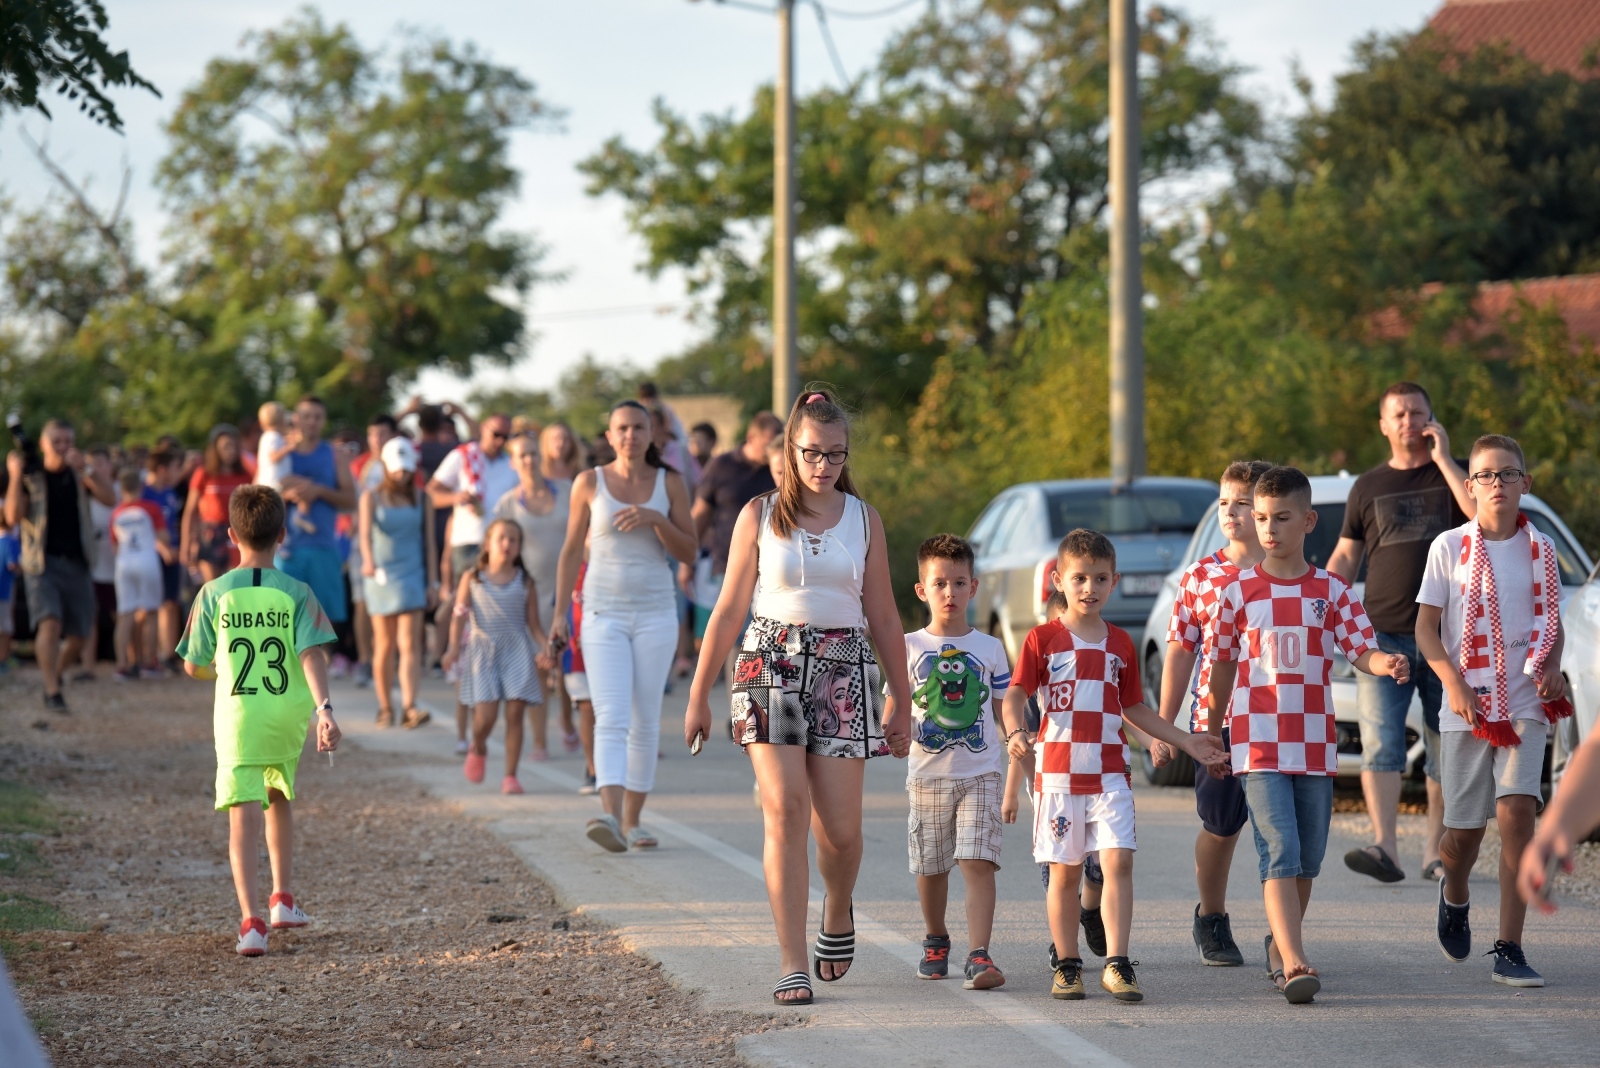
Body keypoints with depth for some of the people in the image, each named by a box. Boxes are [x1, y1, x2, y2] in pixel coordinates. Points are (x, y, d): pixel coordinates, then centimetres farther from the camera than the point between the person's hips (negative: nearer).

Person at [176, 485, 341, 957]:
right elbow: (312, 655, -16)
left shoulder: (215, 593, -3)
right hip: (288, 718, 2)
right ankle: (282, 899, 32)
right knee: (279, 800, 25)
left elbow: (194, 666, 3)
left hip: (236, 718, -2)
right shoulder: (297, 594, -3)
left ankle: (251, 920, -19)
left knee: (243, 815, -6)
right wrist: (324, 709, -21)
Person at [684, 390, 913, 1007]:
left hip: (844, 671, 1)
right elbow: (729, 610, 6)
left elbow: (883, 616, 13)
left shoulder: (863, 519, 9)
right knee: (785, 812, -13)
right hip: (771, 663, -1)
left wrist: (901, 701, 13)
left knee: (840, 827, -3)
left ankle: (837, 914, 31)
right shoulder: (760, 515, 5)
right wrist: (699, 695, 5)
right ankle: (793, 967, -10)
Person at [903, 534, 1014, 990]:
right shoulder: (909, 648, 3)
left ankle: (979, 956, -22)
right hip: (928, 775, 1)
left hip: (981, 774, -1)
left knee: (979, 862, -15)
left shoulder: (989, 648, 5)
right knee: (931, 866, 12)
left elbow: (1005, 710, 9)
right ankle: (936, 940, 37)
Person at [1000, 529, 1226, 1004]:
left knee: (1118, 861, -11)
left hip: (1111, 773, 2)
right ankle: (1067, 966, 14)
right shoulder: (1043, 639, 1)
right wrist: (1015, 732, -25)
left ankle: (1117, 965, -11)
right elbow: (1014, 695, -4)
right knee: (1065, 871, 4)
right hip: (1058, 771, -2)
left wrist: (1185, 741, 17)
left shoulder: (1120, 643, 12)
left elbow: (1134, 708, 20)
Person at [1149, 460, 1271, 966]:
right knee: (1220, 825, 7)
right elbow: (1180, 654, 7)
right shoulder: (1199, 577, 4)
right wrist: (1163, 728, 5)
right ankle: (1211, 919, 28)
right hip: (1215, 719, 1)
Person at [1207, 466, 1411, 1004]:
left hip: (1316, 746, 2)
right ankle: (1294, 964, -23)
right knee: (1280, 853, -15)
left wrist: (1387, 663, -27)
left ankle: (1280, 944, 31)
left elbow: (1361, 650, -4)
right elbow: (1222, 666, 12)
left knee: (1307, 861, 11)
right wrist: (1211, 736, 16)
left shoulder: (1332, 591, 5)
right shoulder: (1238, 593, 3)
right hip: (1259, 745, -2)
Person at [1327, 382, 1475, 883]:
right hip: (1384, 636, 1)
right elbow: (1345, 557, 15)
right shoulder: (1368, 488, 13)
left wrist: (1443, 458, -8)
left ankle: (1437, 852, 12)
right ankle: (1383, 848, -20)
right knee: (1380, 744, -12)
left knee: (1446, 749, 4)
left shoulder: (1453, 476, 8)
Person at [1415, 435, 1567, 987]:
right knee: (1463, 831, 4)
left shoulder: (1539, 548, 7)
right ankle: (1454, 895, 41)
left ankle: (1509, 951, -12)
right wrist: (1453, 684, -13)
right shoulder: (1450, 546, 0)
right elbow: (1426, 628, 1)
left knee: (1517, 812, -15)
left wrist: (1551, 667, -3)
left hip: (1524, 703, 1)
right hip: (1467, 704, -1)